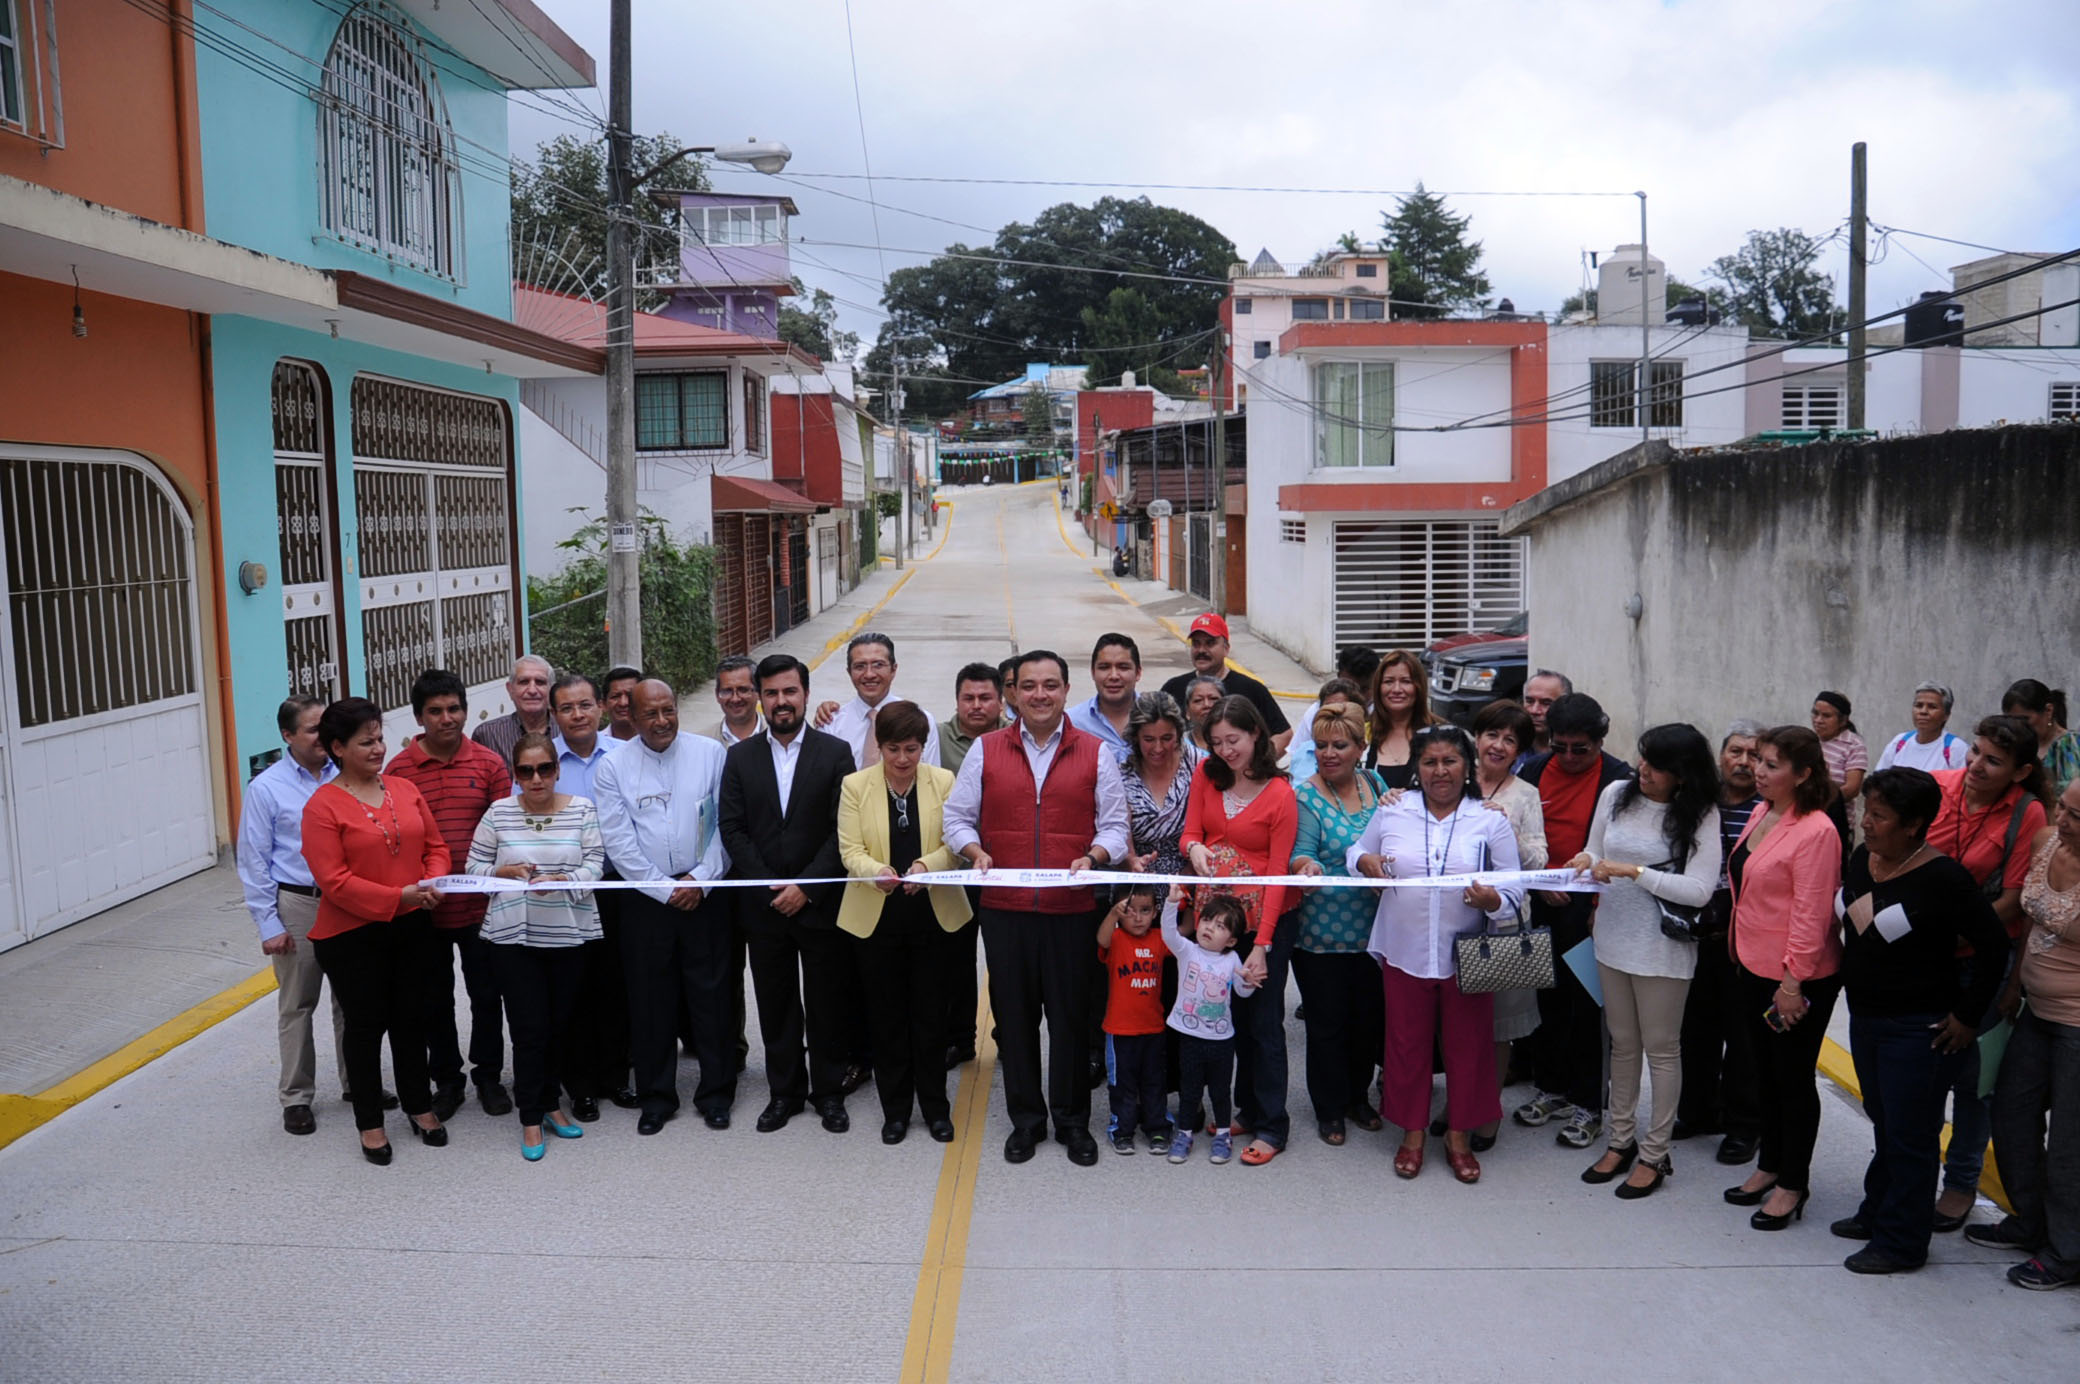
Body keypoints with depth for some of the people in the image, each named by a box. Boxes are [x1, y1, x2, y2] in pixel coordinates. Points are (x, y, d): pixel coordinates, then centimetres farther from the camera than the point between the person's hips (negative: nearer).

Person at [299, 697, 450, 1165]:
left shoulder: (405, 789, 4)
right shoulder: (323, 805, -12)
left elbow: (435, 845, 9)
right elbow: (333, 880, -17)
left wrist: (434, 882, -11)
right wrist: (396, 898, -23)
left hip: (413, 928, 5)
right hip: (353, 936, -4)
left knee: (411, 1018, 15)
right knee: (367, 1025, 7)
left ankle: (419, 1107, 31)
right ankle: (370, 1123, 22)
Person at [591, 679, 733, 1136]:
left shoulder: (710, 754, 0)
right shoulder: (613, 767, -1)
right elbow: (618, 842, -5)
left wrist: (701, 879, -9)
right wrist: (666, 889, -8)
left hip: (706, 894, 0)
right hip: (645, 898, 0)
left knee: (711, 995, 4)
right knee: (650, 999, 7)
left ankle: (715, 1093, 17)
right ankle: (656, 1096, 20)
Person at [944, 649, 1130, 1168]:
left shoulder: (1095, 753, 5)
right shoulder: (986, 750, 6)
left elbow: (1115, 825, 5)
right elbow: (957, 818, 9)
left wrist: (1093, 858, -14)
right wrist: (975, 852, -10)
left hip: (1072, 909, -1)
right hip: (1004, 909, 1)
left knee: (1071, 1015, 5)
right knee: (1015, 1014, 9)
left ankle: (1072, 1120, 22)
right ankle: (1026, 1118, 24)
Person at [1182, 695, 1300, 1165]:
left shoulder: (1280, 795, -13)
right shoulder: (1206, 774, 1)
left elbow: (1277, 875, -13)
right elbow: (1190, 831, 4)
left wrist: (1262, 945, -16)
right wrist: (1195, 847, -22)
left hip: (1265, 917, -4)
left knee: (1264, 1022, 1)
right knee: (1231, 1017, 12)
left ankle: (1271, 1127, 12)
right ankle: (1246, 1111, 26)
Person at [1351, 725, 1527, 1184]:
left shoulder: (1491, 821, -1)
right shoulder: (1392, 813, 2)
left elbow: (1515, 890, -1)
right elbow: (1356, 853, 14)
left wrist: (1492, 900, -23)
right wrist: (1366, 860, -9)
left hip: (1466, 955, -1)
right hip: (1404, 952, 1)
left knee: (1467, 1045, 8)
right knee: (1406, 1043, 10)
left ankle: (1459, 1136, 26)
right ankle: (1412, 1133, 26)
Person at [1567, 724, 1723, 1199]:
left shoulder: (1700, 815, -14)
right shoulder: (1616, 794, -1)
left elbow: (1699, 890, -21)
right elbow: (1595, 854, 10)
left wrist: (1633, 871, -24)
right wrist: (1585, 863, -13)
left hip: (1662, 948, -5)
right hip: (1613, 937, 5)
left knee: (1661, 1049, 8)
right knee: (1622, 1043, 17)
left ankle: (1654, 1154, 20)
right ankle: (1621, 1141, 30)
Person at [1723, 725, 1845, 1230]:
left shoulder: (1815, 831, -21)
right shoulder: (1761, 814, 6)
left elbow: (1811, 913, -21)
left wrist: (1793, 981, -20)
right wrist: (1741, 952, 18)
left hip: (1800, 979, -8)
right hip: (1756, 968, 9)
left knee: (1794, 1079, 5)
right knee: (1766, 1073, 20)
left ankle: (1792, 1186, 19)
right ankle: (1770, 1166, 35)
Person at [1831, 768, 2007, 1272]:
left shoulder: (1942, 878, -21)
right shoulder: (1862, 858, 0)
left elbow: (1995, 947, -18)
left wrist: (1967, 1017, -14)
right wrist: (1851, 983, 14)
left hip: (1919, 1029, -7)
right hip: (1865, 1017, 7)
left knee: (1910, 1135, 5)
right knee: (1883, 1122, 22)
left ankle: (1902, 1242, 18)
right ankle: (1878, 1214, 38)